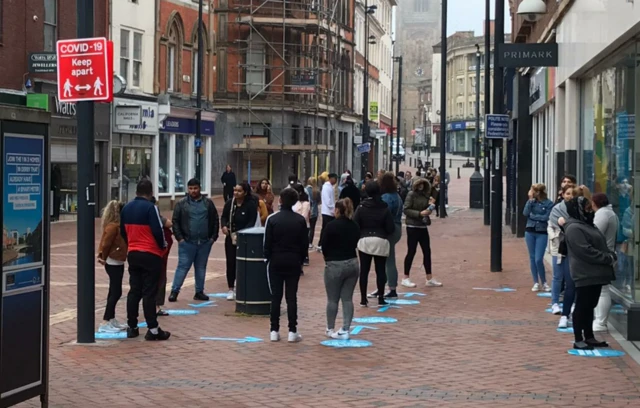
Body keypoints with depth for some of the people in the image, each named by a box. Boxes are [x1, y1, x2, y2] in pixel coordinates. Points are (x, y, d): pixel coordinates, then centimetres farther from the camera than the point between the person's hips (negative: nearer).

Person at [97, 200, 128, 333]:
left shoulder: (118, 225, 11)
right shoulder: (112, 226, -20)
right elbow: (106, 244, -18)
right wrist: (104, 257, -5)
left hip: (118, 262, 10)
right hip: (113, 263, -10)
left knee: (114, 292, 16)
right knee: (116, 292, -10)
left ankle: (112, 319, 24)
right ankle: (105, 323, -11)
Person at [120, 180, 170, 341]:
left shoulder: (126, 208, 7)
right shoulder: (150, 208, -14)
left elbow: (123, 232, 14)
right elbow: (158, 230, -16)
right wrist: (163, 246, 1)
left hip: (132, 254, 6)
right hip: (150, 255, -6)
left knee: (134, 291, 11)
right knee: (149, 293, -5)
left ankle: (132, 327, 14)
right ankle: (153, 330, -5)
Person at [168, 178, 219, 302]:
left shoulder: (208, 203, 7)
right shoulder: (182, 204, 1)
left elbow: (215, 221, 9)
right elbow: (175, 221, 0)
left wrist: (213, 236, 1)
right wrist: (179, 237, -8)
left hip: (205, 242, 3)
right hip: (187, 242, -3)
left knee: (201, 267, 9)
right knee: (183, 266, -3)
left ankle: (199, 292, 17)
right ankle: (174, 291, 2)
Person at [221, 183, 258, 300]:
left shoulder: (251, 205, -10)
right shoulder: (230, 203, 1)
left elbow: (252, 222, -12)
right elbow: (224, 216, 12)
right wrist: (224, 225, -10)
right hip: (230, 237, 3)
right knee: (230, 263, 2)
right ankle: (231, 289, 11)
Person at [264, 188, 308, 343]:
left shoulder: (272, 219, -8)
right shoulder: (300, 220, -3)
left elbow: (267, 243, -6)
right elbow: (305, 243, 1)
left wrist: (267, 258, 6)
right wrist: (301, 259, 12)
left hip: (276, 262, -1)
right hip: (294, 262, 1)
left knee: (275, 297, 5)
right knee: (292, 297, 4)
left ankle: (274, 331, 6)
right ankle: (292, 331, 3)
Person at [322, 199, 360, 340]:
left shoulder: (331, 226, -13)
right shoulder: (355, 227, 3)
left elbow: (324, 246, -6)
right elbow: (355, 244, 10)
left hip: (335, 265, -5)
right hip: (352, 263, 5)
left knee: (332, 299, 8)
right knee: (347, 299, 6)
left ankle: (330, 329, 19)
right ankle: (345, 330, 4)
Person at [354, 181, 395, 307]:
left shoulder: (361, 208, -3)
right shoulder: (384, 208, -4)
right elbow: (390, 228, -4)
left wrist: (361, 234, 11)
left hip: (364, 241, 0)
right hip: (381, 241, 0)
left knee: (364, 270, 5)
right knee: (380, 270, 6)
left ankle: (363, 298, 5)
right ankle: (381, 298, 7)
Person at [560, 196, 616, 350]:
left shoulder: (587, 225, 18)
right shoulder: (574, 228, -15)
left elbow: (601, 245, 18)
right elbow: (586, 251, -23)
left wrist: (611, 255, -3)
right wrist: (608, 259, -19)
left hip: (595, 274, 10)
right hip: (585, 275, -10)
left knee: (590, 306, 14)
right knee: (582, 307, -5)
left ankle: (589, 337, 21)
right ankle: (578, 340, 0)